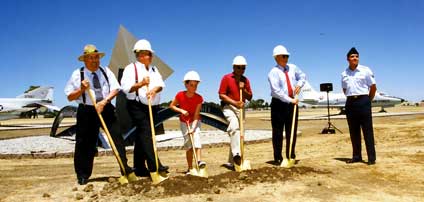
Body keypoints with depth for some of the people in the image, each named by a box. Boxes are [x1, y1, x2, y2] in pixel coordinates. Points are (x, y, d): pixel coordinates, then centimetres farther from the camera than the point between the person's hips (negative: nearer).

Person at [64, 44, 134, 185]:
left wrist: (104, 101, -19)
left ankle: (125, 168, 2)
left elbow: (115, 89, -4)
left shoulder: (106, 71, 7)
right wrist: (81, 89, -16)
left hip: (106, 109, 2)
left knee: (117, 137, -6)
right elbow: (70, 97, 1)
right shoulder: (77, 74, 2)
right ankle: (82, 176, 19)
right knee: (85, 144, 3)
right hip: (86, 111, -1)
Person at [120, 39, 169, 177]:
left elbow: (161, 84, 2)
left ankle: (140, 168, 17)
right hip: (137, 106, -7)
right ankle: (154, 165, -22)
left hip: (152, 107, 7)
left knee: (142, 136, 11)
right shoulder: (131, 68, -1)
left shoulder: (154, 69, 18)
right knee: (146, 133, -17)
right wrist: (141, 84, -24)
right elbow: (125, 87, -12)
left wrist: (155, 89, -20)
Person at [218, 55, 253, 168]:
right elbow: (221, 95, -10)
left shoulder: (245, 80, 12)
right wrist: (235, 103, -19)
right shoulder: (226, 78, -3)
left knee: (237, 132, 7)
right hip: (228, 107, -6)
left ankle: (231, 161, 17)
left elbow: (249, 97, 11)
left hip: (240, 108, 6)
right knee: (234, 127, -32)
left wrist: (243, 89, -8)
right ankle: (236, 154, -36)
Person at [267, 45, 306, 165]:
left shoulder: (292, 68, 8)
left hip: (292, 103, 6)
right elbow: (276, 91, -20)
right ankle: (278, 158, 10)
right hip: (279, 104, -5)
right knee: (278, 132, 1)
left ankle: (291, 157, 23)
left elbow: (302, 76, 24)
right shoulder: (273, 72, -11)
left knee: (292, 131, 11)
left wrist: (299, 84, 2)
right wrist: (290, 100, -24)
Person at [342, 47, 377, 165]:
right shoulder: (344, 74, 9)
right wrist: (351, 98, 13)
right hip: (350, 103, 4)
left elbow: (373, 87, 2)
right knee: (353, 131, 9)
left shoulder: (365, 70, -1)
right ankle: (356, 156, 18)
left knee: (367, 130, -3)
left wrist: (367, 100, 7)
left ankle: (372, 158, 3)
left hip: (363, 101, -4)